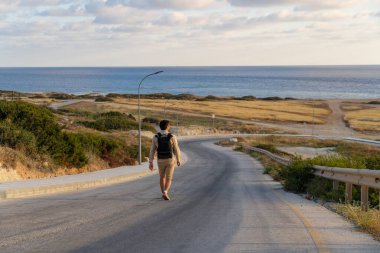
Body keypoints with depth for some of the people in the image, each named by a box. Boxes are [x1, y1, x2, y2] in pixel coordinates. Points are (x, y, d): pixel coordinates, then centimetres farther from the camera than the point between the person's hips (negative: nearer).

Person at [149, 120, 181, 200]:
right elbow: (176, 150, -6)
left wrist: (150, 163, -2)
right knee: (168, 179, 1)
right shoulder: (172, 136, -11)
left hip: (160, 161, 2)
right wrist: (178, 160, 9)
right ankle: (165, 193, -23)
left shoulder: (156, 137, -6)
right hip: (170, 160, -2)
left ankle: (164, 193, 30)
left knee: (162, 177, 22)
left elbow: (152, 150, -6)